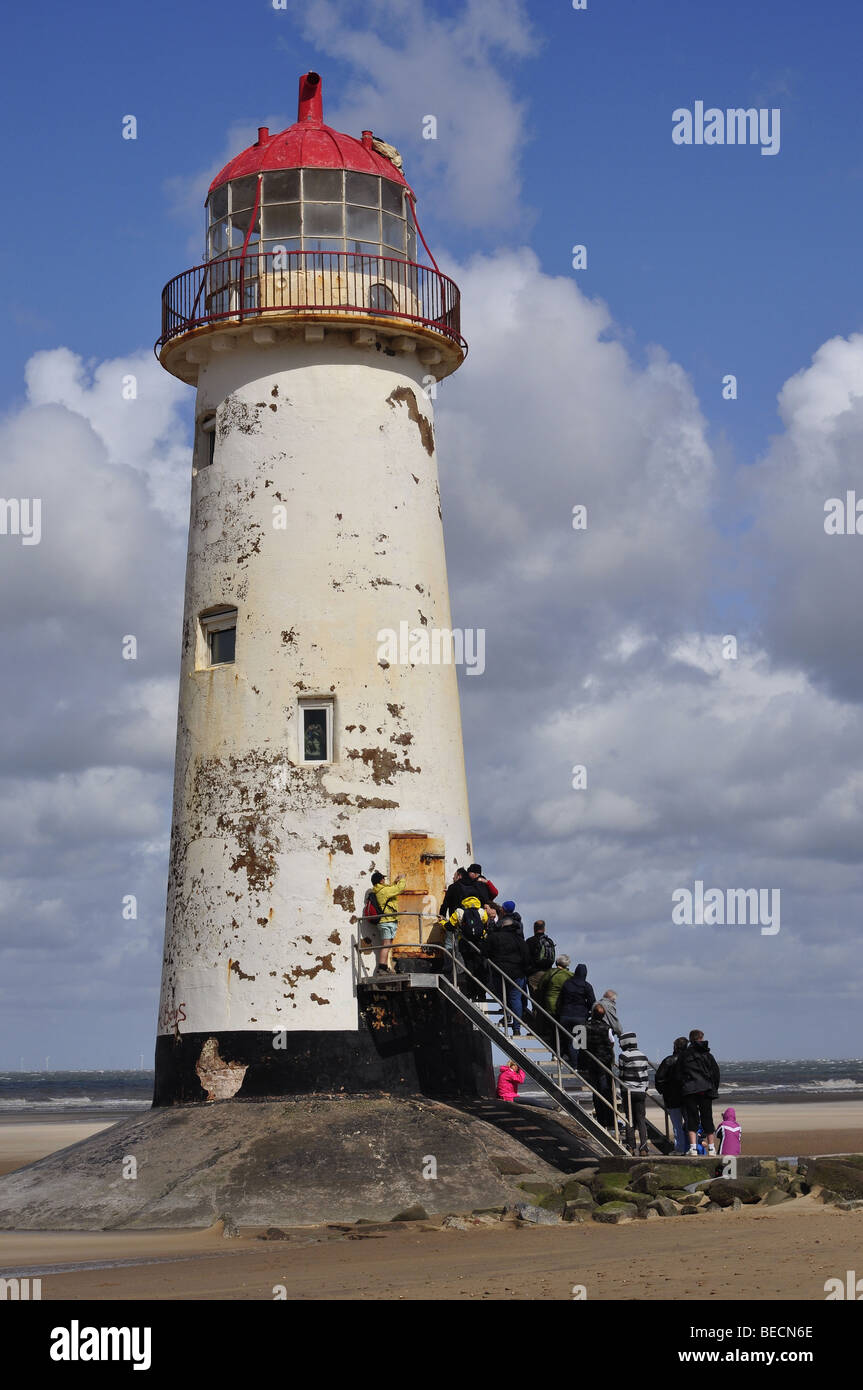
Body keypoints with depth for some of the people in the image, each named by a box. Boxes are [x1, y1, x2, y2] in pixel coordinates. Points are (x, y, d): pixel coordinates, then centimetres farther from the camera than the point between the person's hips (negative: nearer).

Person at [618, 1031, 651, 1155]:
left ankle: (631, 1146, 3)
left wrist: (622, 1089, 11)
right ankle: (643, 1147, -4)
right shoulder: (643, 1056, 7)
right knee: (641, 1119, 5)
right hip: (641, 1092, 4)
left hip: (628, 1091, -4)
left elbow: (621, 1075, -3)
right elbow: (646, 1076, 10)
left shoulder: (624, 1056, -8)